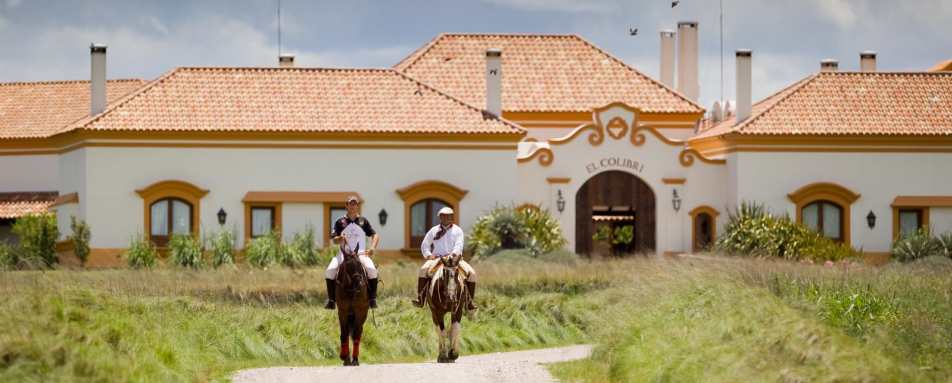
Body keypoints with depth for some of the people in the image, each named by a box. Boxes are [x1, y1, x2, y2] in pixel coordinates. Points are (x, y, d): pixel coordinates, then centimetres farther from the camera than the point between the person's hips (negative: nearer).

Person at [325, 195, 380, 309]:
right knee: (329, 271, -24)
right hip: (344, 253, 0)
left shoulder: (363, 221, 11)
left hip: (361, 253, 0)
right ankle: (331, 300, -12)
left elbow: (375, 235, 11)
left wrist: (372, 247, -8)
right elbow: (334, 239, 4)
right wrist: (340, 239, -20)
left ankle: (372, 299, -15)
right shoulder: (340, 222, 8)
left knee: (372, 269, -28)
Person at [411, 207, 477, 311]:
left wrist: (453, 254, -26)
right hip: (437, 258, 0)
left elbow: (459, 246, -7)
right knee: (423, 270, -29)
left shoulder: (457, 230, 6)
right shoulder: (434, 231, 12)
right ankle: (420, 299, -27)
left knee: (471, 273, -22)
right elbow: (424, 245, 19)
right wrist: (428, 255, -1)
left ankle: (470, 301, -12)